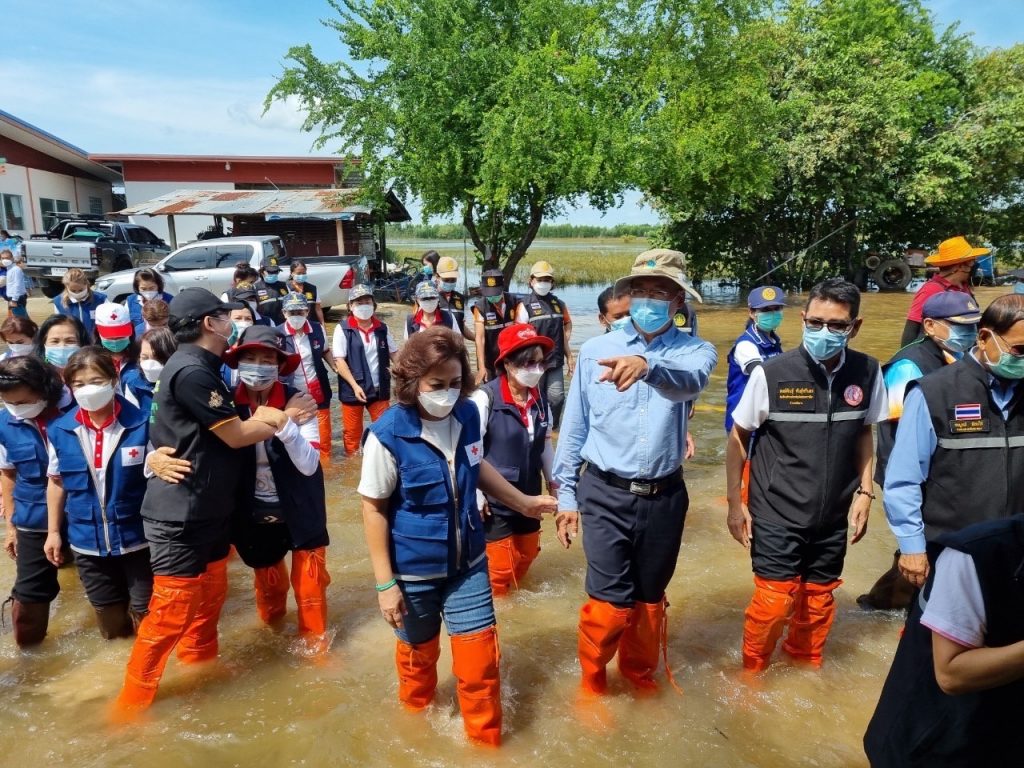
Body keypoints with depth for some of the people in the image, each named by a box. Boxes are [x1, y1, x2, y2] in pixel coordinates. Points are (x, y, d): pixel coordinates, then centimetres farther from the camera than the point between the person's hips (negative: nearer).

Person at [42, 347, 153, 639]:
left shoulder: (142, 424, -15)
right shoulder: (59, 431, -5)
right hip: (87, 540, 3)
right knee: (108, 615, 22)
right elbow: (57, 483, 6)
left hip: (137, 536, -3)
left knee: (146, 611, 11)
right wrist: (53, 531, 10)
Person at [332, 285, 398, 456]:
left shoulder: (382, 328, 4)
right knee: (352, 432, 10)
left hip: (379, 389, 3)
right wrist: (355, 385, -19)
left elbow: (394, 353, 11)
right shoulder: (342, 329, -7)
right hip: (352, 390, -3)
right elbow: (339, 361, -10)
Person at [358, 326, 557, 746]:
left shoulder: (468, 414, -9)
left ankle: (486, 741, 32)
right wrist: (385, 583, -13)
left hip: (468, 562, 3)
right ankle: (416, 719, 52)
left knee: (479, 661, 6)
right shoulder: (388, 434, -22)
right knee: (419, 654, 21)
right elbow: (373, 509, -14)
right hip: (415, 570, -3)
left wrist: (522, 502, 13)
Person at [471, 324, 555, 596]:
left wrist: (553, 481, 16)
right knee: (500, 565, 7)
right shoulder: (485, 398, -22)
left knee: (527, 555, 22)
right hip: (495, 499, -6)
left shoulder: (539, 397, -3)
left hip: (528, 496, 6)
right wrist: (477, 498, -15)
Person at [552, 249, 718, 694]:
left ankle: (640, 674, 45)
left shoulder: (695, 351, -3)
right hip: (605, 495, -1)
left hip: (664, 497, 2)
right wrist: (566, 495, 3)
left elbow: (690, 380, -29)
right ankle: (592, 682, 26)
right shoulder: (595, 350, -2)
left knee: (650, 598, 17)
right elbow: (574, 426, 3)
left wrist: (648, 366, -50)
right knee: (610, 602, -4)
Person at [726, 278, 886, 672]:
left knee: (819, 600, 16)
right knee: (775, 601, -2)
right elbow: (738, 437, -5)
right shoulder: (771, 374, -17)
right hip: (776, 514, -3)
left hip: (832, 515, 4)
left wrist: (865, 492, 3)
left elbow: (863, 433, 10)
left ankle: (806, 669, 41)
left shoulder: (867, 373, -7)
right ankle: (752, 673, 25)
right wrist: (735, 504, -3)